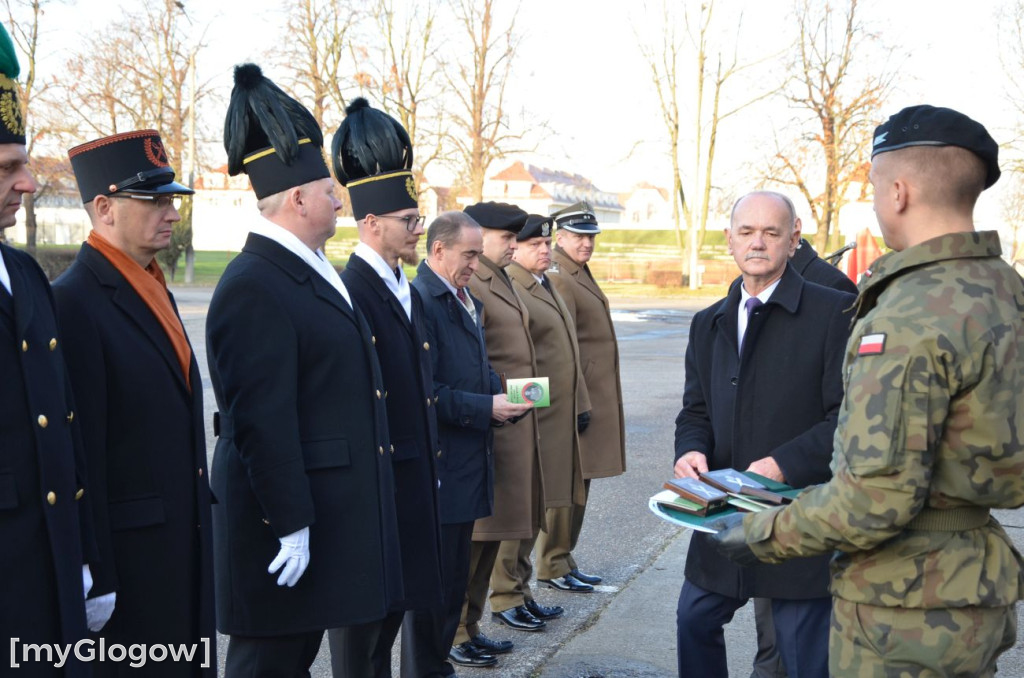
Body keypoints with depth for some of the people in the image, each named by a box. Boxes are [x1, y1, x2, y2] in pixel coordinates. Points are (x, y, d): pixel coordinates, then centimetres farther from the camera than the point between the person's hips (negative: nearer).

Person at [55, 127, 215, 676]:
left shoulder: (152, 290, 12)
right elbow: (81, 452, -18)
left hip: (183, 547, 9)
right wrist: (94, 579, -18)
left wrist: (196, 533, 17)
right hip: (127, 550, -8)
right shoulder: (75, 301, -16)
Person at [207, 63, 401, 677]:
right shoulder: (254, 288, -20)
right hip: (288, 515, -10)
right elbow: (262, 421, -23)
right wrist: (290, 526, -21)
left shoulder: (313, 272, 13)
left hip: (331, 509, 10)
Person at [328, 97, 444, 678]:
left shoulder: (410, 293, 13)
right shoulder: (350, 294, -18)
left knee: (394, 607, 18)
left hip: (415, 482, 9)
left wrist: (431, 471, 18)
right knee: (362, 619, 4)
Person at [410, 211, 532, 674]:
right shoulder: (420, 300, -16)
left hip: (466, 463, 10)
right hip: (437, 467, -10)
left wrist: (504, 393, 5)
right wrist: (486, 408, -20)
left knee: (455, 576, 17)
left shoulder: (464, 301, 15)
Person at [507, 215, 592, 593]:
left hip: (564, 414, 9)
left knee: (562, 494, 17)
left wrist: (581, 404, 19)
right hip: (535, 416, -9)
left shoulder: (549, 287, 17)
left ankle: (555, 568, 32)